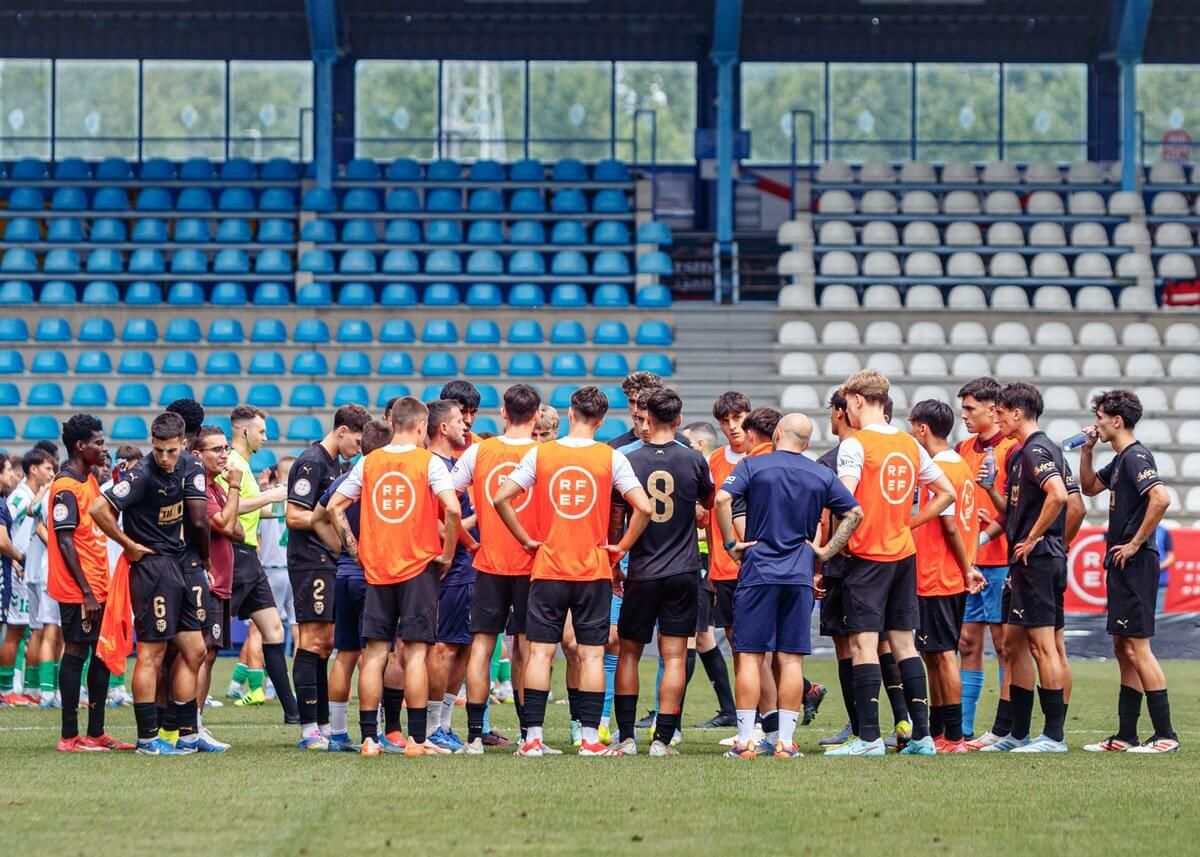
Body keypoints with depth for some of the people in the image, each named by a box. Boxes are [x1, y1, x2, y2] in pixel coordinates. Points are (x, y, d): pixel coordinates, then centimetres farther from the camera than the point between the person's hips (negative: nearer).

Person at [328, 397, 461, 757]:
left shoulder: (369, 462, 6)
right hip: (419, 567, -3)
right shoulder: (429, 462, -5)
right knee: (415, 652, -2)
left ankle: (369, 737, 4)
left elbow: (334, 506, 8)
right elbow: (452, 509, -17)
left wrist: (353, 547, 14)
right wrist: (447, 553, -5)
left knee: (374, 653, 5)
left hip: (376, 569, 3)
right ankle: (417, 738, -4)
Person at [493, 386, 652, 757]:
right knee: (592, 654, 4)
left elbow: (501, 498, -4)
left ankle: (533, 737, 0)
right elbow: (643, 507, -10)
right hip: (594, 572, -1)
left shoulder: (540, 454, 0)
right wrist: (621, 547, 2)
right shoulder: (611, 458, -3)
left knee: (540, 652, 3)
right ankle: (590, 737, 2)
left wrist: (527, 540, 4)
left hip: (548, 570, 1)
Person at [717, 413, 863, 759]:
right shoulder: (822, 476, 8)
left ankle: (745, 740, -3)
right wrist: (827, 551, 10)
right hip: (800, 575, 2)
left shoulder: (752, 465, -1)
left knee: (750, 656, 0)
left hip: (757, 574, -2)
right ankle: (785, 741, 1)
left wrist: (730, 544, -6)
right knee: (791, 659, 4)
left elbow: (722, 499, -15)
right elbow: (854, 513, 11)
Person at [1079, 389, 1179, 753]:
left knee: (1137, 648, -10)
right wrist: (1087, 450, 16)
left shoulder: (1136, 457, -14)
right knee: (1124, 650, 11)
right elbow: (1089, 487, 32)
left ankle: (1165, 735, -9)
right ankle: (1126, 736, 15)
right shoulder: (1120, 460, 16)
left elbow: (1161, 498, -28)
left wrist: (1135, 543, -21)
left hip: (1136, 564, -10)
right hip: (1121, 565, 10)